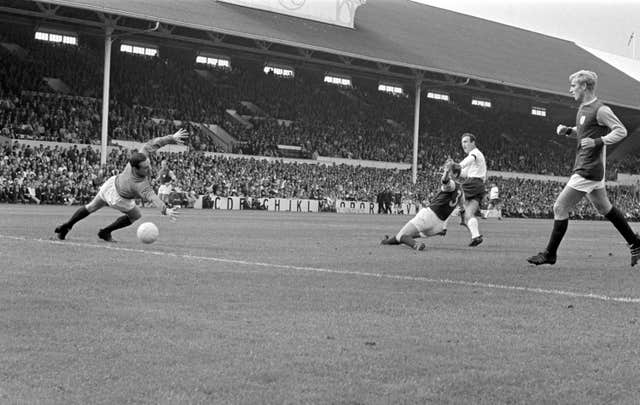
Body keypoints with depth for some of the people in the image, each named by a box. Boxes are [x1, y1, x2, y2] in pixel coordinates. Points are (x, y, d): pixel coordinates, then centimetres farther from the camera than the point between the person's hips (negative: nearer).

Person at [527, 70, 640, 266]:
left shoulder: (600, 110, -15)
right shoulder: (583, 108, 12)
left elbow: (621, 131, -16)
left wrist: (598, 142, -27)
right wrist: (567, 130, 6)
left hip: (588, 171, -10)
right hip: (584, 167, 10)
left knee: (560, 208, -7)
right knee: (604, 208, 19)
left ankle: (550, 254, 1)